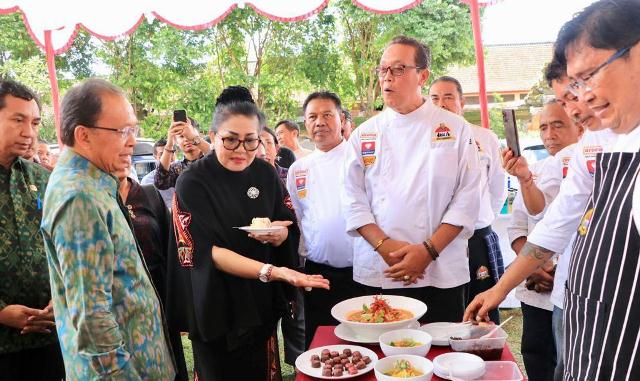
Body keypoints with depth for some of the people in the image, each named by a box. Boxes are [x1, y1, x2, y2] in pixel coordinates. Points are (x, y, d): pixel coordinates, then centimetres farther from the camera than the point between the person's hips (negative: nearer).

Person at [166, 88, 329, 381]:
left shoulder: (265, 173, -3)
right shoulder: (192, 183, -17)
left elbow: (287, 228, 6)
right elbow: (207, 252, -22)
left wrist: (279, 234, -19)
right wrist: (271, 271, -35)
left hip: (261, 303, 4)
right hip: (217, 307, -4)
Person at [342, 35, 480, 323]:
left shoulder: (455, 129, 0)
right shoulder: (364, 134, 4)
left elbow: (467, 198, -4)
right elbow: (354, 199, 1)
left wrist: (429, 250, -13)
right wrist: (385, 245, -12)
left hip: (441, 274, -1)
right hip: (377, 273, 1)